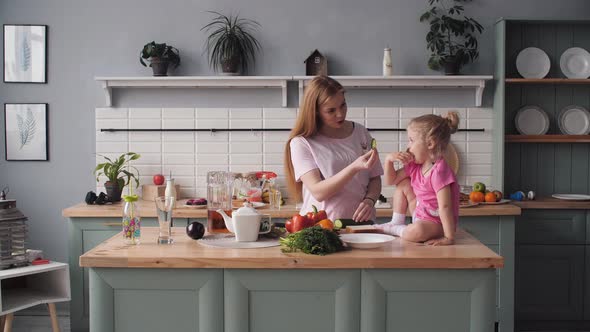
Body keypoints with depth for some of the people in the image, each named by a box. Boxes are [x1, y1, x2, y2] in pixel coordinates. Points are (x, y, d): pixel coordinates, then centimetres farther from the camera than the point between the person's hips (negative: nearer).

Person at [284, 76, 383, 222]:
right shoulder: (301, 143, -3)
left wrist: (369, 201, -6)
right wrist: (355, 167, -22)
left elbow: (375, 178, 15)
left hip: (360, 222, 2)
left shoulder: (361, 133, 10)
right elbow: (318, 192, -12)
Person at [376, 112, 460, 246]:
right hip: (420, 215, 9)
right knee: (402, 183, 9)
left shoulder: (439, 171, -28)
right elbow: (391, 180, 12)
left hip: (437, 223, -9)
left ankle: (395, 230, -6)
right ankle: (396, 223, 14)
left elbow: (444, 207, -32)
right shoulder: (415, 165, 2)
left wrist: (449, 238, -35)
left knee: (417, 231, -39)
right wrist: (389, 159, -5)